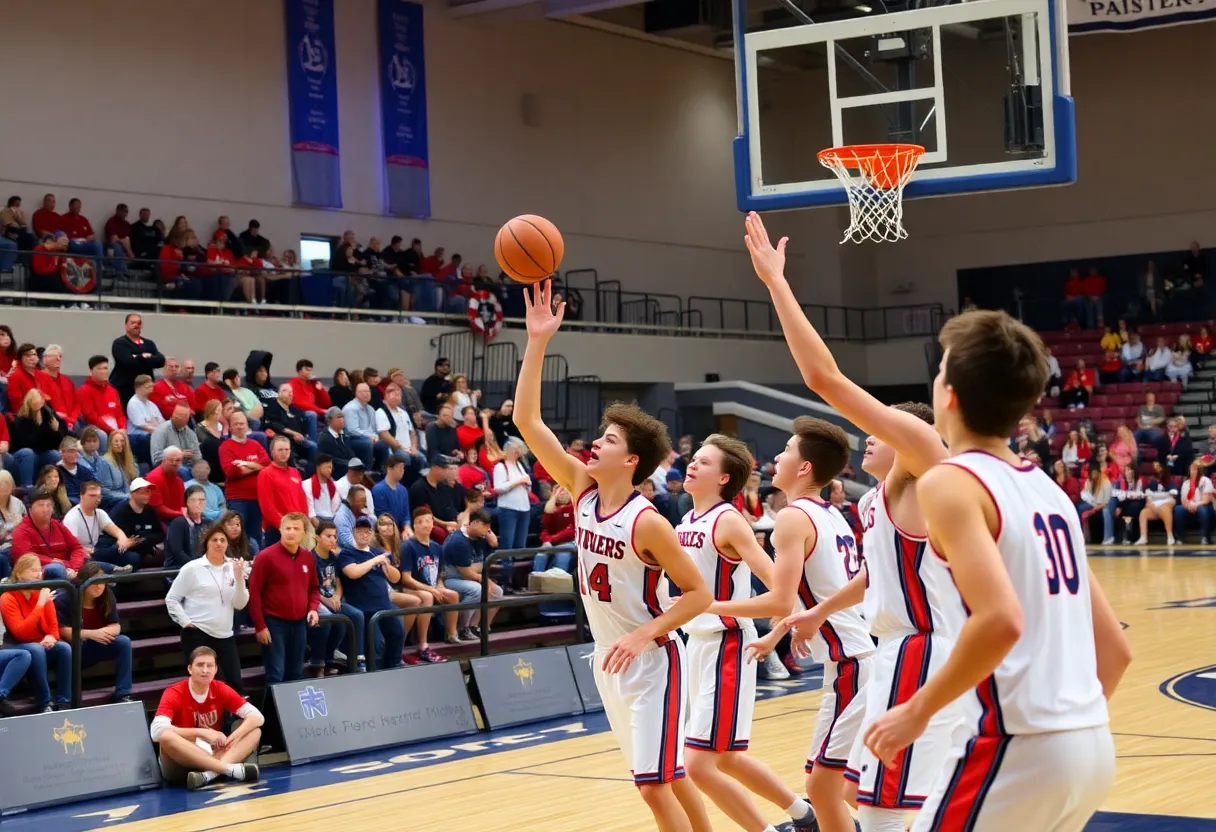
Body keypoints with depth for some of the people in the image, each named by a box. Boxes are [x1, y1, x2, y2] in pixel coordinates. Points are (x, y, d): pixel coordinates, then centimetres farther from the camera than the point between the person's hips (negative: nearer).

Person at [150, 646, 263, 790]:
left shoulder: (221, 690, 1)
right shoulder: (174, 694, -10)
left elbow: (257, 717, -4)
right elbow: (157, 731, -26)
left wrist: (234, 737, -24)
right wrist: (202, 732, -28)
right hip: (182, 762, -4)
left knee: (255, 731, -11)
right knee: (166, 737, -34)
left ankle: (210, 773, -37)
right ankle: (232, 768, -38)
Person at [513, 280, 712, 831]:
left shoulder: (647, 523, -19)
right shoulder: (583, 491, -2)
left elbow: (700, 595, -15)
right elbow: (527, 422, -7)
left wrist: (645, 635, -25)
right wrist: (537, 343, -13)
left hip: (649, 660, -7)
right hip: (606, 657, 7)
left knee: (655, 785, -8)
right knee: (667, 777, 17)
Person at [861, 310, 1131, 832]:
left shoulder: (950, 482, -7)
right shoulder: (1048, 490, 16)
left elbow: (1001, 620, -23)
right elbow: (1116, 647, 17)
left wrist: (918, 711, -13)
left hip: (1020, 746, -8)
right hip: (1092, 743, 8)